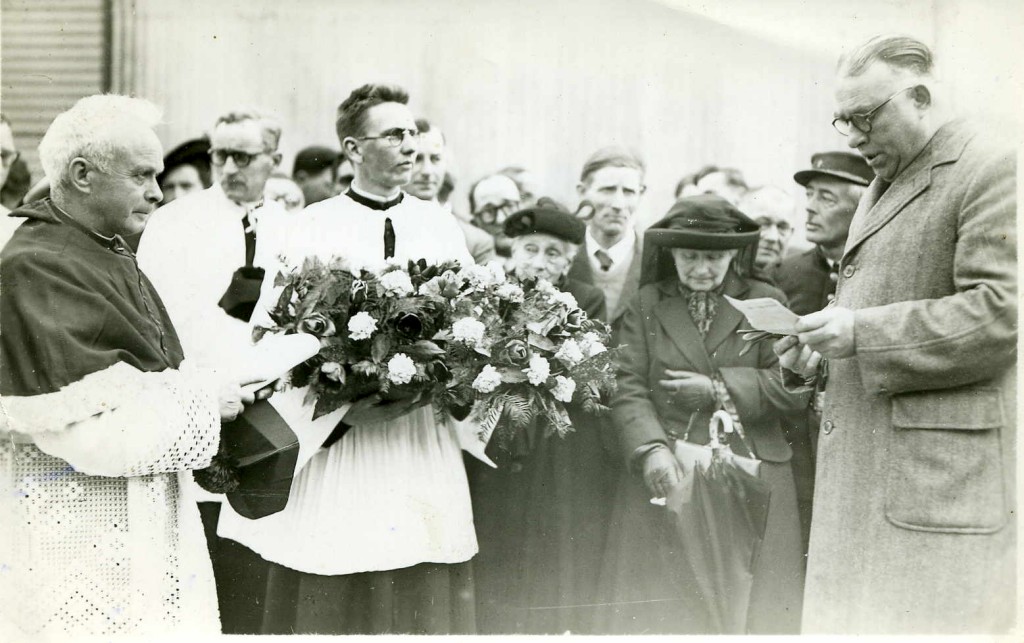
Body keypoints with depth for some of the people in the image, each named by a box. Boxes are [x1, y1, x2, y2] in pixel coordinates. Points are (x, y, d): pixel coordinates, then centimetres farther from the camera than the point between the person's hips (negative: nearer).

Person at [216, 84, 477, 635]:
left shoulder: (441, 227, 9)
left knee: (426, 603, 4)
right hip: (336, 442, -2)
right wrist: (346, 403, -14)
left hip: (425, 441, 3)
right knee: (332, 605, 2)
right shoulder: (312, 229, -1)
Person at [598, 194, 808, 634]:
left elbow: (792, 388, -2)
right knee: (662, 607, -1)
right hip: (665, 479, 0)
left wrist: (719, 388, -10)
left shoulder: (766, 302, 7)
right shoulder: (647, 304, 9)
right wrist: (651, 449, -16)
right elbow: (629, 389, -1)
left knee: (751, 601, 0)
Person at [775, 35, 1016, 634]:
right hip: (863, 468, 9)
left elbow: (1001, 312, -19)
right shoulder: (879, 190, 22)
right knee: (851, 622, 8)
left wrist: (861, 332, -18)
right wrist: (820, 350, 9)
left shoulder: (994, 171, -8)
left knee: (930, 622, -8)